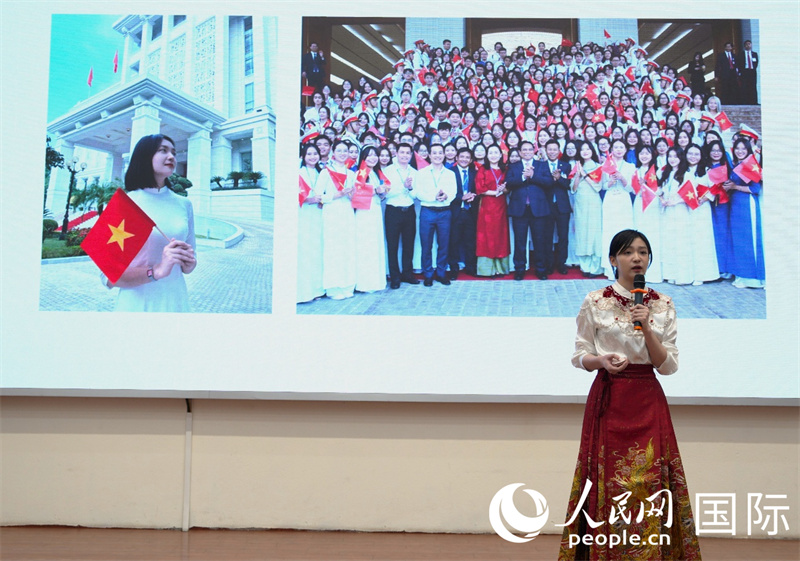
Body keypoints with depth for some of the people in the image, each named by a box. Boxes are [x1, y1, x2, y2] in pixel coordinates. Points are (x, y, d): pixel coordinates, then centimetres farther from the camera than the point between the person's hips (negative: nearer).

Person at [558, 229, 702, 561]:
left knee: (650, 484, -2)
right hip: (608, 400, -2)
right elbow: (579, 355, 4)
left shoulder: (663, 306, 5)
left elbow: (668, 366, 1)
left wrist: (647, 329, -13)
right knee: (608, 485, -2)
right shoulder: (594, 302, 0)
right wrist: (602, 361, -17)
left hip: (648, 402, 2)